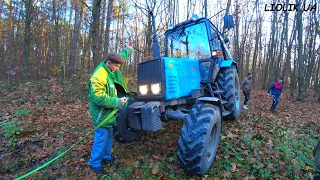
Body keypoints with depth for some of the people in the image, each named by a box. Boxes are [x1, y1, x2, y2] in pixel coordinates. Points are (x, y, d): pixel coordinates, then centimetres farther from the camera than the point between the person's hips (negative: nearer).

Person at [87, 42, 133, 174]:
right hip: (101, 113, -9)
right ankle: (94, 163, 18)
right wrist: (118, 102, -23)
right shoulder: (98, 76, -26)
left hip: (109, 111, 9)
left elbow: (120, 57, 21)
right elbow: (99, 98, -29)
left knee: (109, 136, 19)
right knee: (101, 138, 0)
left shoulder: (110, 68, 0)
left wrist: (128, 49, 31)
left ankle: (106, 157, 37)